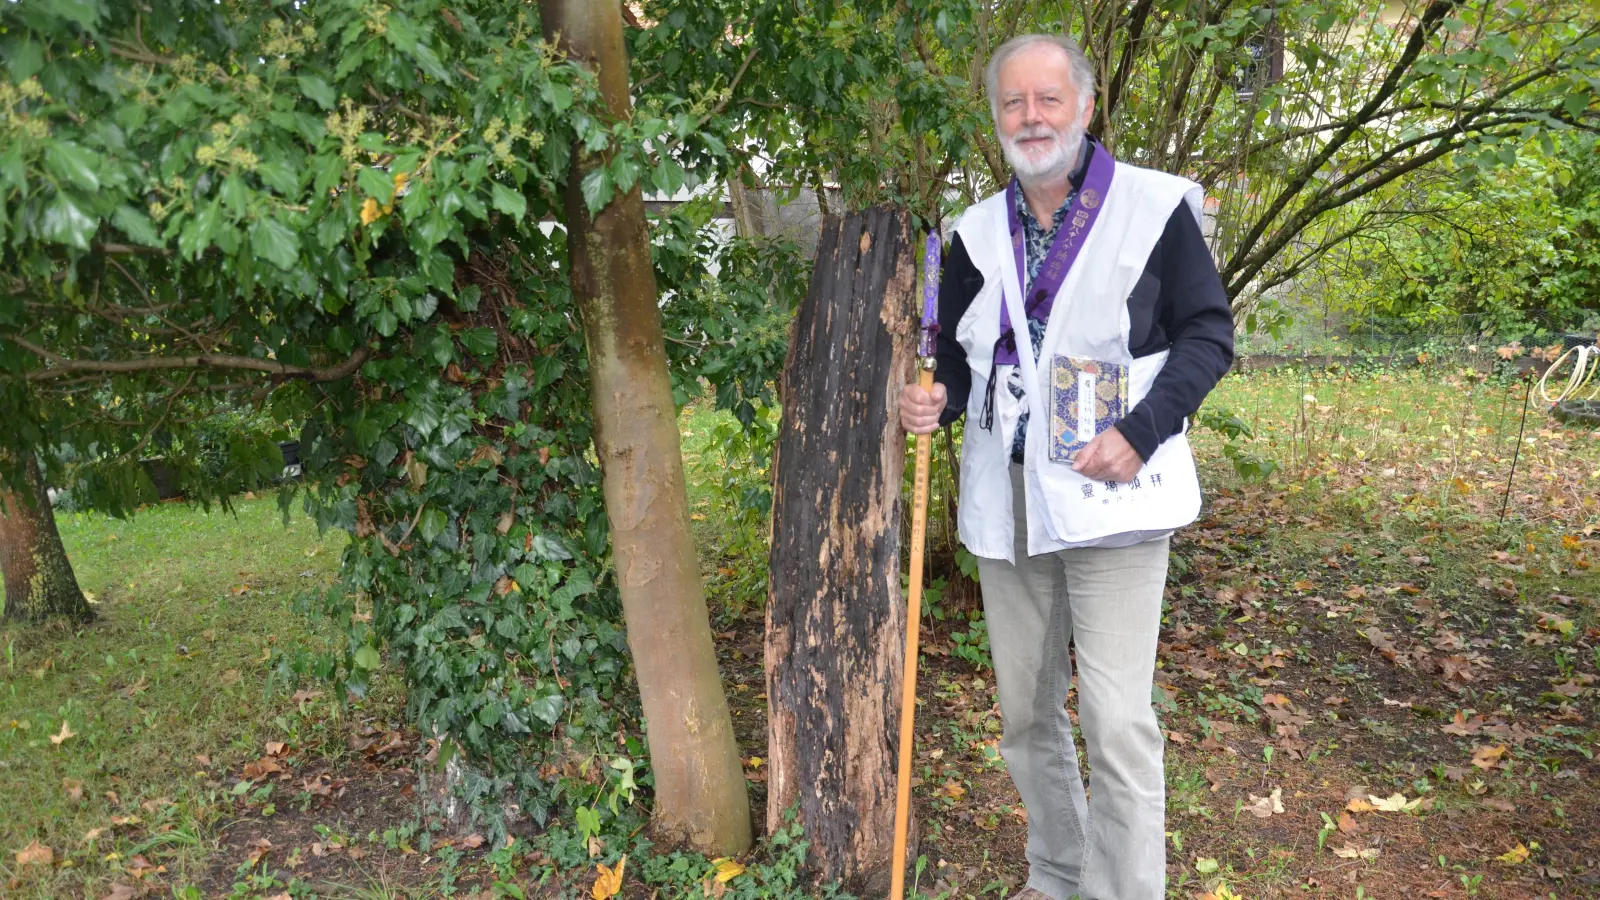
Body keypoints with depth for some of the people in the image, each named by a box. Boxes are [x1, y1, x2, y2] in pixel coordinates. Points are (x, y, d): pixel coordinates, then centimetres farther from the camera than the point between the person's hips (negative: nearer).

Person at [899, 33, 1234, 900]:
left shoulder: (1153, 206, -2)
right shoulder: (977, 232, 10)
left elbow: (1208, 333, -1)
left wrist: (1141, 432, -15)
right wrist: (936, 398, -5)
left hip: (1109, 497, -4)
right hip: (1005, 499, 5)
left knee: (1116, 721, -6)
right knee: (1026, 713, 14)